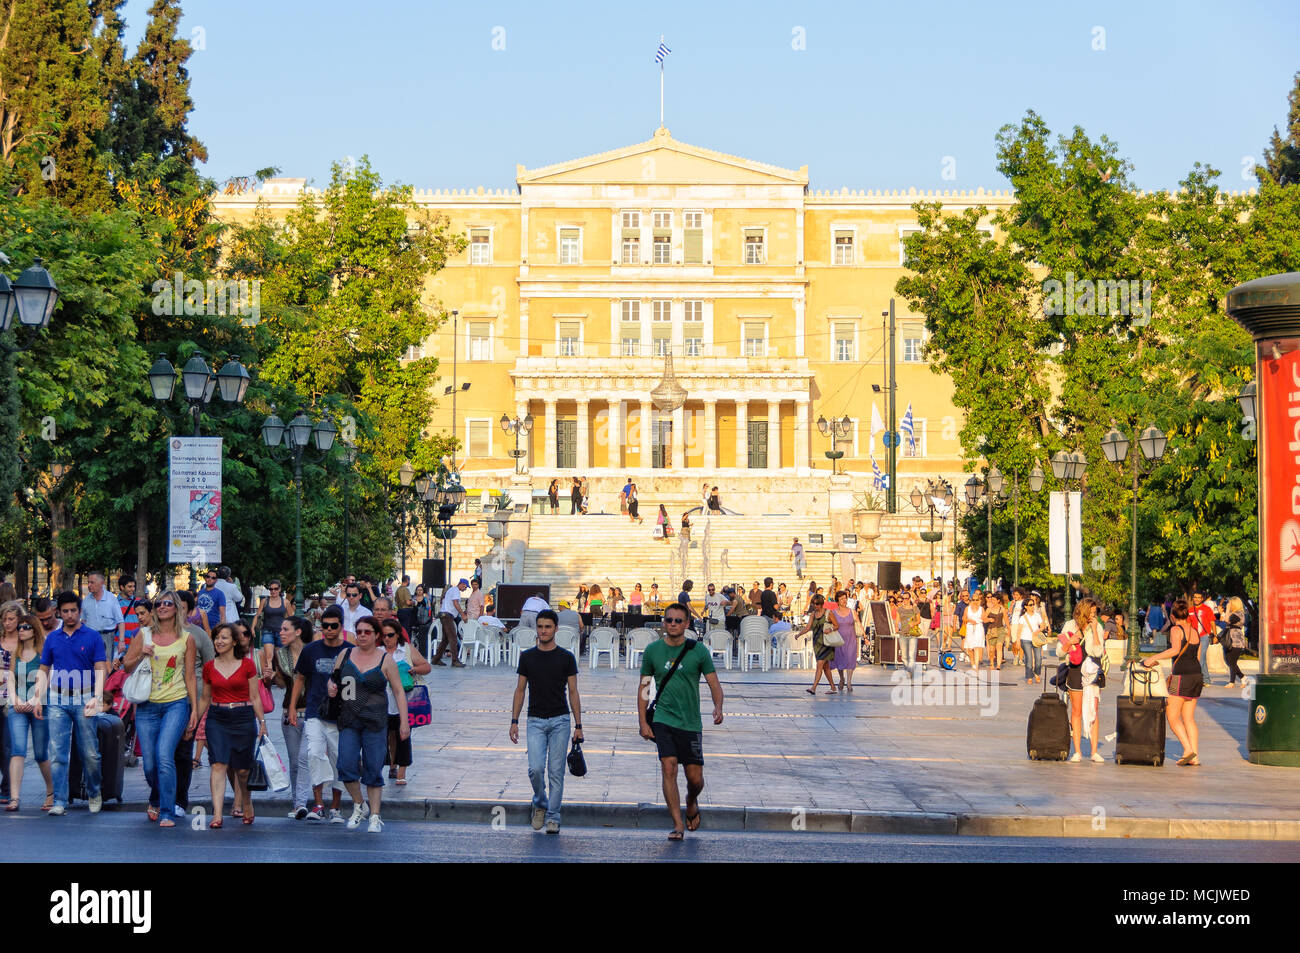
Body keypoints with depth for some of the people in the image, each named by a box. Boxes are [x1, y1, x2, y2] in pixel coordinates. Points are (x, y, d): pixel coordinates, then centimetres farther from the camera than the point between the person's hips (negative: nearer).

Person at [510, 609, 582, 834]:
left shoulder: (566, 657, 2)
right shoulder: (527, 657, 5)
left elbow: (573, 692, 4)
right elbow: (520, 690, 9)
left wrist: (578, 725, -1)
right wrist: (514, 721, 1)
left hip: (560, 721, -1)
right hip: (536, 721, 1)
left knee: (556, 771, -2)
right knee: (536, 768, -12)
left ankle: (553, 817, 7)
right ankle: (540, 803, 15)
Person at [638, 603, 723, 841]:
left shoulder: (698, 650, -1)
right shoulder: (652, 650, 3)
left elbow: (714, 683, 0)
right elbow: (644, 688, 9)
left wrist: (718, 707, -20)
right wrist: (643, 722, 1)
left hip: (691, 723, 0)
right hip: (663, 720, 0)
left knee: (695, 778, 3)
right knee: (669, 769, -15)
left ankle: (691, 802, 38)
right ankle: (677, 825, -9)